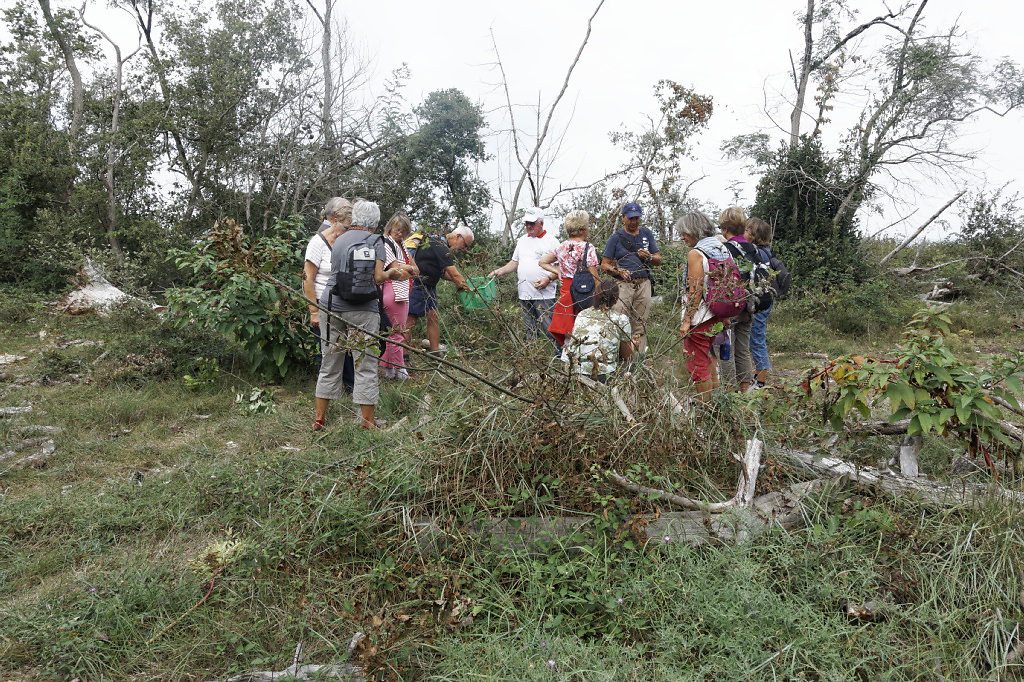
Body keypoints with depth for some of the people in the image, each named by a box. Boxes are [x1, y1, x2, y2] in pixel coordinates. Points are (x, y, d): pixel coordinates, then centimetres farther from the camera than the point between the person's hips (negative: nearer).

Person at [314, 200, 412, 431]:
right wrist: (391, 273, 11)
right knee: (366, 366, 1)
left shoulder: (339, 240, 17)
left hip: (332, 305, 5)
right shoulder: (374, 240, -1)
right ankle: (367, 422, 3)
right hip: (361, 308, -5)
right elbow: (377, 277, -10)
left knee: (330, 364, 12)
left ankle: (319, 419, 17)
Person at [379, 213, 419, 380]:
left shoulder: (401, 246, 22)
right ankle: (398, 370, 0)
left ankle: (389, 369, 16)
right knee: (396, 332, -6)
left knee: (397, 331, 10)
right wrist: (409, 268, 5)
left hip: (403, 292, 10)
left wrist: (403, 269, 0)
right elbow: (395, 269, -13)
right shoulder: (386, 243, -6)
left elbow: (416, 271, 19)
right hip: (393, 292, -10)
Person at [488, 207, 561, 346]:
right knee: (531, 332, 10)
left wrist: (549, 279, -19)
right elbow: (515, 262, 23)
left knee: (550, 329, -11)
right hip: (524, 294, 6)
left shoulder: (551, 240, -2)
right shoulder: (522, 240, 17)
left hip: (544, 294, -6)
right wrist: (499, 271, 7)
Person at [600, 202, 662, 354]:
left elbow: (659, 261, 13)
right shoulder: (616, 237, 2)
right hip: (623, 285, -3)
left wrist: (649, 257, -10)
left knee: (640, 326, 6)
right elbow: (604, 265, 2)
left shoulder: (647, 234, 12)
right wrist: (619, 271, -16)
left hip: (643, 286, 3)